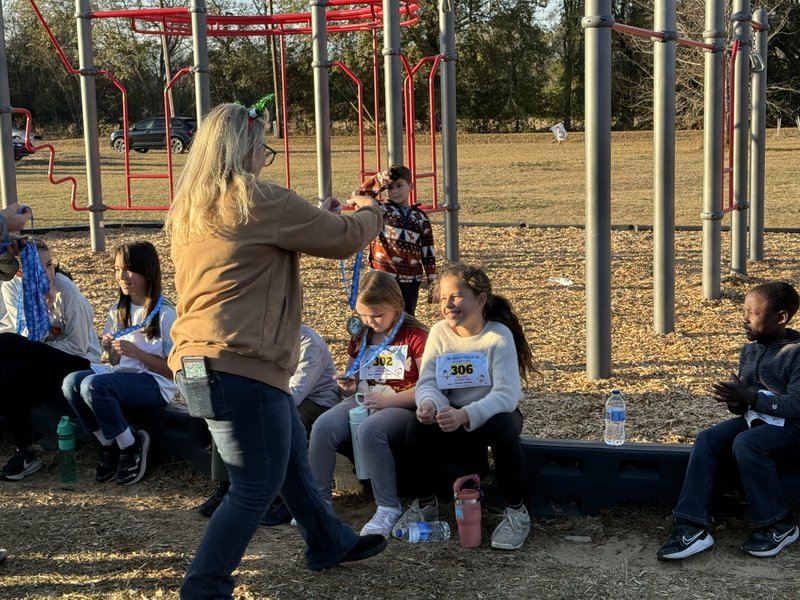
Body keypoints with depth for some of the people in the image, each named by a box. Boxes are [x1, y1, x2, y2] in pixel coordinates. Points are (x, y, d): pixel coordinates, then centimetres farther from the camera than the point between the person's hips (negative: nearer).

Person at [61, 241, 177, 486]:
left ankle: (131, 446, -10)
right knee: (71, 382, -20)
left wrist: (136, 352, -20)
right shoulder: (118, 310, 12)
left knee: (94, 385, -30)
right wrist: (110, 349, -6)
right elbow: (117, 362, 16)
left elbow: (173, 370, -11)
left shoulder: (165, 314, -9)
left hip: (157, 384, -7)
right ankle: (108, 445, -3)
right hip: (123, 375, 7)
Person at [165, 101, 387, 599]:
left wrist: (319, 216, 24)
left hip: (198, 360, 10)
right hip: (239, 366, -10)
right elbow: (343, 238, -3)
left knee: (292, 456, 24)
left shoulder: (190, 209, 12)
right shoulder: (259, 201, -13)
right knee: (256, 488, 3)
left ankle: (330, 543, 41)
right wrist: (369, 212, 18)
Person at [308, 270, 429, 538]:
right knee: (323, 426, -25)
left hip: (402, 406, -6)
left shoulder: (415, 336, -6)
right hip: (362, 402, 6)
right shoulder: (360, 337, 15)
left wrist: (388, 400, -20)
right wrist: (349, 384, 3)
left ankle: (388, 508, -26)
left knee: (370, 430, -38)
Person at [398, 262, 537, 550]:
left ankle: (516, 512, -15)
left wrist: (465, 415, -44)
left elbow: (507, 394, -27)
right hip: (452, 417, 3)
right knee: (419, 427, -26)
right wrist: (429, 404, -34)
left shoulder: (499, 335, -17)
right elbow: (427, 382, -8)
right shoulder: (439, 333, -4)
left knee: (502, 428, -37)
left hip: (494, 415, -3)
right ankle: (425, 503, 1)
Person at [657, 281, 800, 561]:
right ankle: (693, 527, -24)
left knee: (745, 444, -33)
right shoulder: (749, 351, 10)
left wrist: (748, 397, -23)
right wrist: (734, 400, -8)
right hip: (753, 419, 7)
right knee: (707, 440, -18)